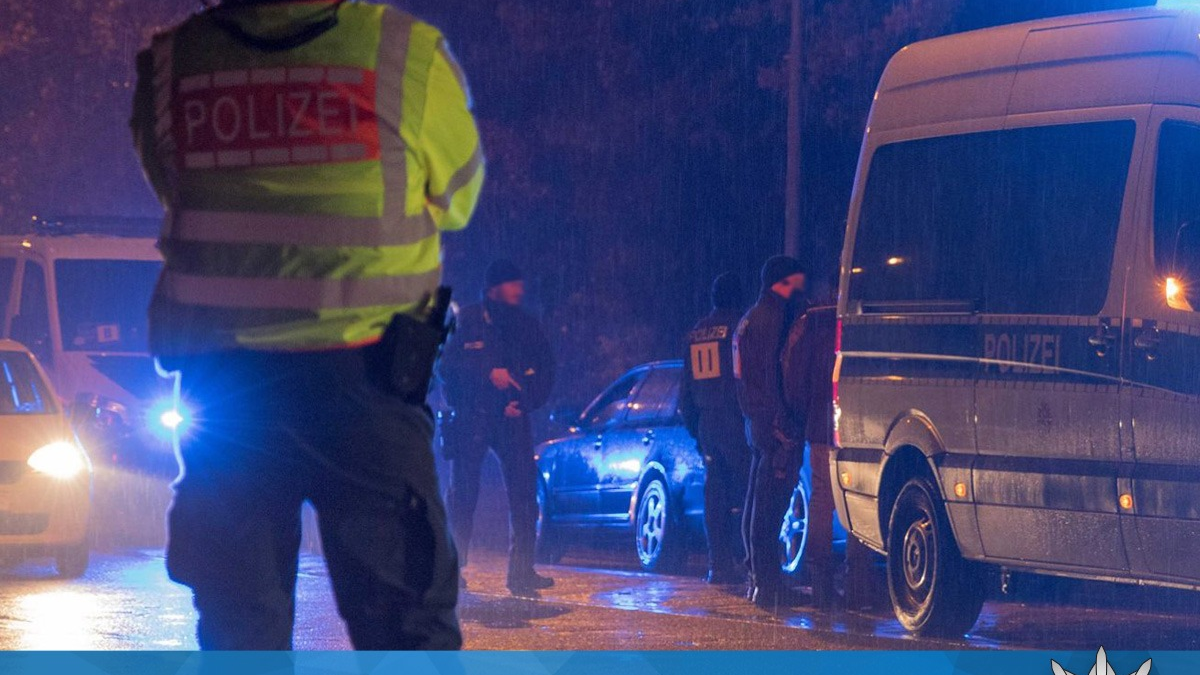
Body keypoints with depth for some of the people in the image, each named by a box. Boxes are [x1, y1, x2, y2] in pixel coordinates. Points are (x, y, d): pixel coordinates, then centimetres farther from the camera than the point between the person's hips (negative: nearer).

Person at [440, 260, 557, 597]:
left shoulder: (527, 326, 12)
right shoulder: (466, 320, 2)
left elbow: (545, 372, 13)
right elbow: (447, 366, -6)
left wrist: (524, 403, -3)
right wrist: (488, 374, -18)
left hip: (511, 417, 3)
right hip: (470, 417, -2)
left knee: (524, 490, -8)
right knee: (463, 493, -2)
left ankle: (522, 570, -6)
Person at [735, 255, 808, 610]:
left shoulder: (752, 318, 20)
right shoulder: (770, 316, -13)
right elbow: (770, 373, -20)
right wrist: (782, 423, -24)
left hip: (756, 420, 11)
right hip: (773, 421, -11)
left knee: (757, 501, 15)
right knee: (769, 504, -11)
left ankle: (760, 578, 22)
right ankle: (767, 583, -13)